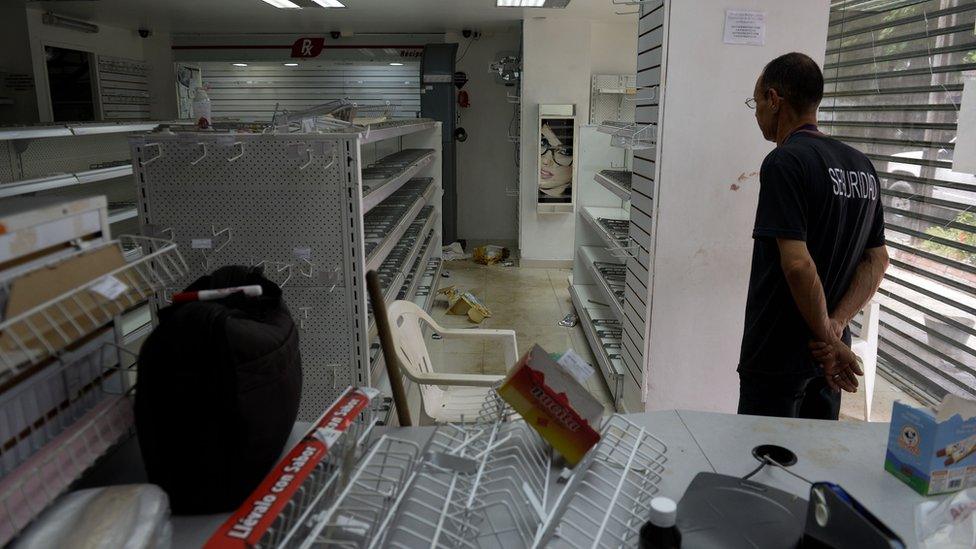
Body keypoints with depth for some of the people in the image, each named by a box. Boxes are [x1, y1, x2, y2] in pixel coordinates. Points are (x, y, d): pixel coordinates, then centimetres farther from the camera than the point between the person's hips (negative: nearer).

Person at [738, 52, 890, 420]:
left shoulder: (785, 162, -17)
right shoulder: (863, 166, 8)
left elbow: (798, 263, -25)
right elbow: (877, 261, 6)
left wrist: (827, 337, -13)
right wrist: (835, 325, -4)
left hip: (778, 358, -8)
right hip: (830, 357, 8)